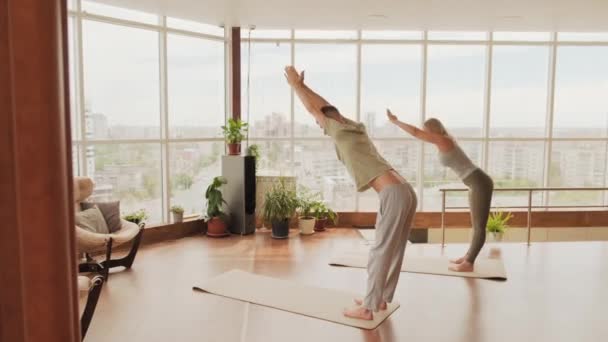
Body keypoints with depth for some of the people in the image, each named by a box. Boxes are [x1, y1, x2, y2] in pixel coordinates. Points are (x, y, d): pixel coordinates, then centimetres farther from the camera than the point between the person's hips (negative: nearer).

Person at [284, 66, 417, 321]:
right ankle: (380, 298, 26)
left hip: (394, 195, -10)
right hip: (404, 192, 10)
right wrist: (302, 85, 38)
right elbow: (327, 107, 32)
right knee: (393, 249, 15)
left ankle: (368, 308, 6)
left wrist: (295, 84, 21)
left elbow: (314, 109, 8)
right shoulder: (356, 128, 21)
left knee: (381, 251, -3)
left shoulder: (340, 132, -3)